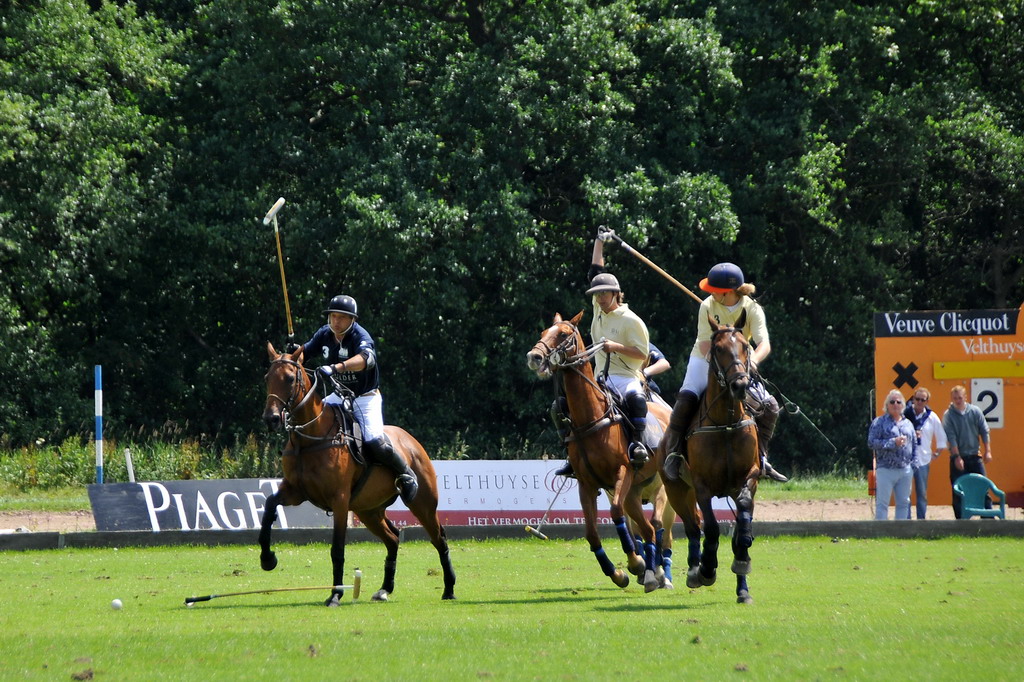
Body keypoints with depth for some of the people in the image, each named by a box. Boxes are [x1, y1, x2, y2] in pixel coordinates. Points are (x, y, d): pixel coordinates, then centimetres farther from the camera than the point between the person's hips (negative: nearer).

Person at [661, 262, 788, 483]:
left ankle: (760, 457, 1)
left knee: (769, 406, -12)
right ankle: (674, 451, -17)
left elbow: (764, 344, -22)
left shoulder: (752, 309, -12)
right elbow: (705, 343, -16)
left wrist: (754, 359, -45)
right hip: (705, 361, -1)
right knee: (686, 398, -28)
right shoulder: (708, 307, -11)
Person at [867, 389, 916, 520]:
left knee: (904, 503, 9)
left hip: (905, 470, 5)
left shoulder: (908, 423, 16)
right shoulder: (879, 422, 0)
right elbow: (871, 442, -10)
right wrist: (893, 442, -17)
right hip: (886, 469, -5)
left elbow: (914, 445, 23)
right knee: (882, 503, -5)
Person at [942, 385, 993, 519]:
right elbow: (951, 438, -10)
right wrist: (957, 457, -17)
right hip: (958, 457, -2)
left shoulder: (975, 411, 3)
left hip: (974, 457, 2)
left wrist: (988, 451, -2)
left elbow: (984, 431, 5)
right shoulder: (948, 415, -4)